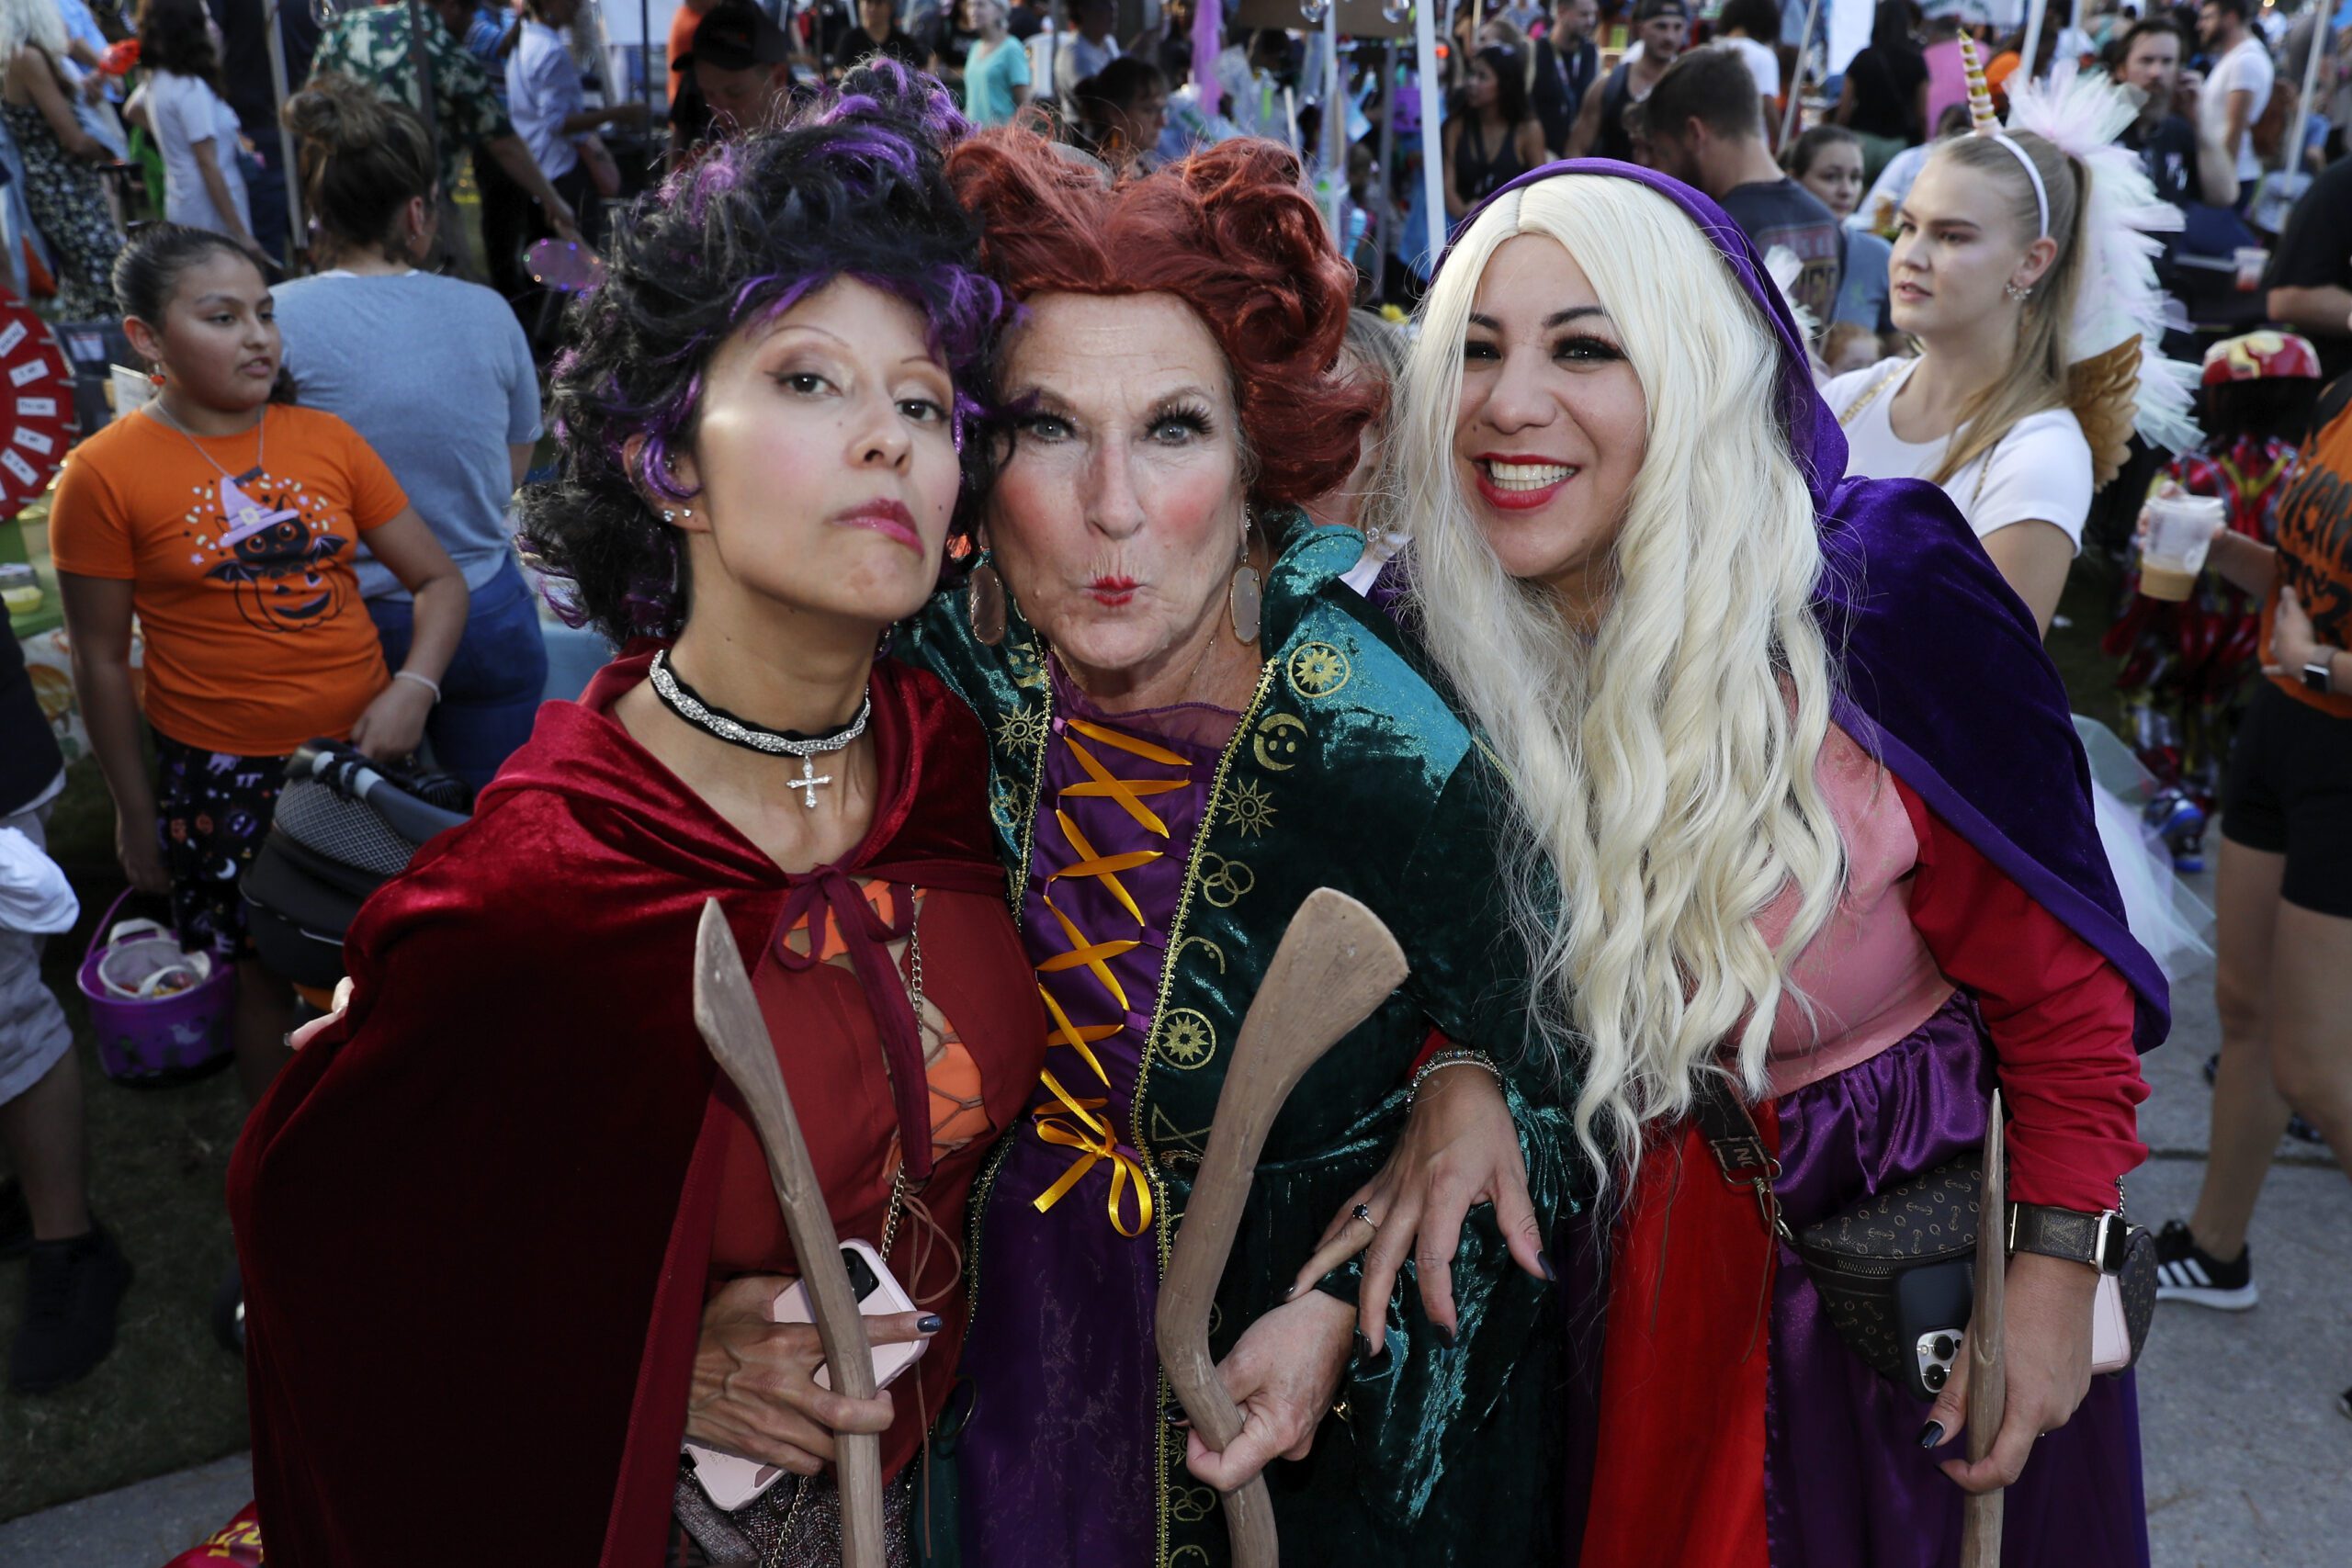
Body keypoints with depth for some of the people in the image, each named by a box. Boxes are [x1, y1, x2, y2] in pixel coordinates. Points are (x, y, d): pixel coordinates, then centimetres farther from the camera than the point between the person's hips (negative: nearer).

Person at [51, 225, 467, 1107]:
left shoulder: (325, 438, 2)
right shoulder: (105, 474, -7)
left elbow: (438, 581, 4)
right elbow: (102, 662, -2)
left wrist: (414, 687, -13)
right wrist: (134, 810, 1)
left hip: (365, 748, 3)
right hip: (224, 775, -3)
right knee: (271, 977, 10)